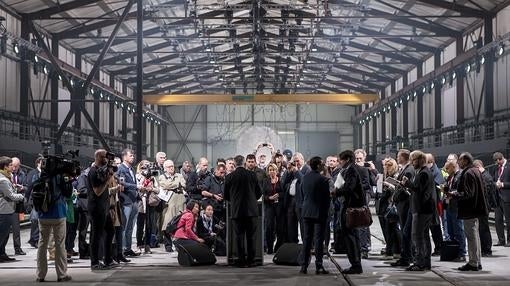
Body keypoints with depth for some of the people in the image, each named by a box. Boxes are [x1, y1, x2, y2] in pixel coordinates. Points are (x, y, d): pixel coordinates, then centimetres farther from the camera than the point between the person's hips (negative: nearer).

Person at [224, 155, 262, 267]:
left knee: (239, 236, 4)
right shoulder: (252, 175, -1)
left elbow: (226, 195, 5)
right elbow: (259, 192, 6)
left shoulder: (229, 177, -3)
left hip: (236, 210, -1)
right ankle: (251, 260, 7)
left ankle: (242, 261, 4)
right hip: (251, 209, 1)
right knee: (251, 236, 6)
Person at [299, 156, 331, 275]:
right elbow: (327, 197, -8)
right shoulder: (323, 180, -14)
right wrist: (326, 212, 3)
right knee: (319, 240, -1)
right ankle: (319, 266, -1)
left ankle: (304, 266, 9)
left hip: (307, 212, 5)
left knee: (307, 239, 9)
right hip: (319, 213, -5)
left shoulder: (305, 178, 3)